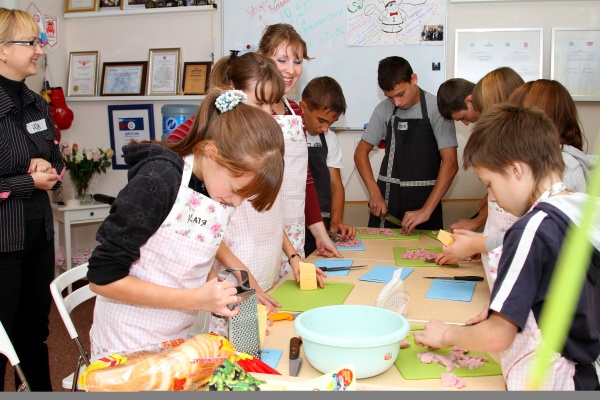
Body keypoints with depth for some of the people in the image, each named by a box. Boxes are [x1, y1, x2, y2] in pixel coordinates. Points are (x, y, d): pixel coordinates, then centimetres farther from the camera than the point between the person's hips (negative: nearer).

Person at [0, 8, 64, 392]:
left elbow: (57, 160, 17)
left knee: (36, 329, 20)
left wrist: (49, 168, -5)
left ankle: (41, 389, 35)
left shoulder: (37, 105, 8)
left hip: (39, 233, 7)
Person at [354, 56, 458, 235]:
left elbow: (450, 163, -14)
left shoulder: (436, 109, -9)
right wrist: (374, 192, -6)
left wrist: (426, 210, -21)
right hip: (387, 197, 3)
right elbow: (361, 152, 9)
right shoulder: (384, 110, 3)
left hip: (424, 197, -3)